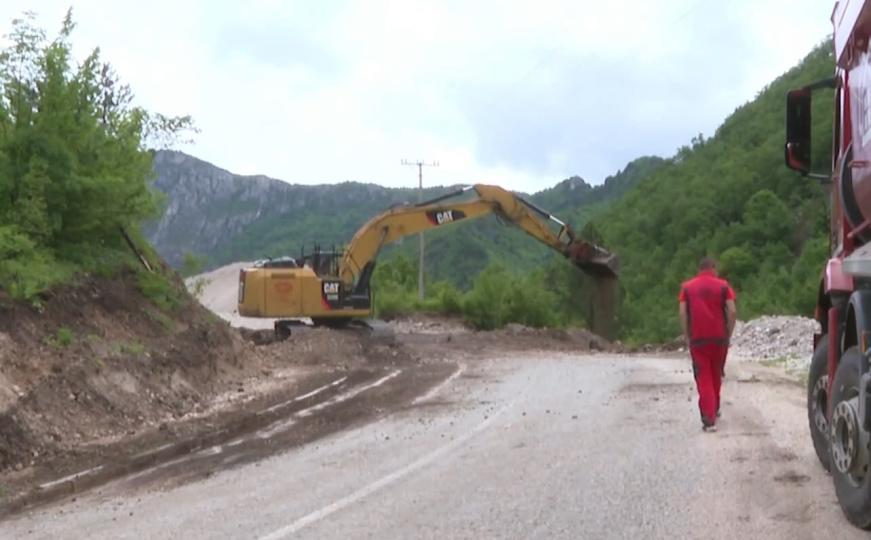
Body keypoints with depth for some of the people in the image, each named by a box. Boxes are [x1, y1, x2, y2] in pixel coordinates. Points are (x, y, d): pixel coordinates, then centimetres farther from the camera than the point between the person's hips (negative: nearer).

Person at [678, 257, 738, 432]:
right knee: (716, 375, 20)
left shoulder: (687, 287, 3)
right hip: (719, 338, 1)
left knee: (703, 379, 0)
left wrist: (687, 337, 5)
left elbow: (683, 313, -3)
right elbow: (732, 312, -6)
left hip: (697, 339, -1)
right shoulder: (723, 286, 1)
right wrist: (729, 334, 3)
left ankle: (709, 419, -9)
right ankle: (715, 409, 37)